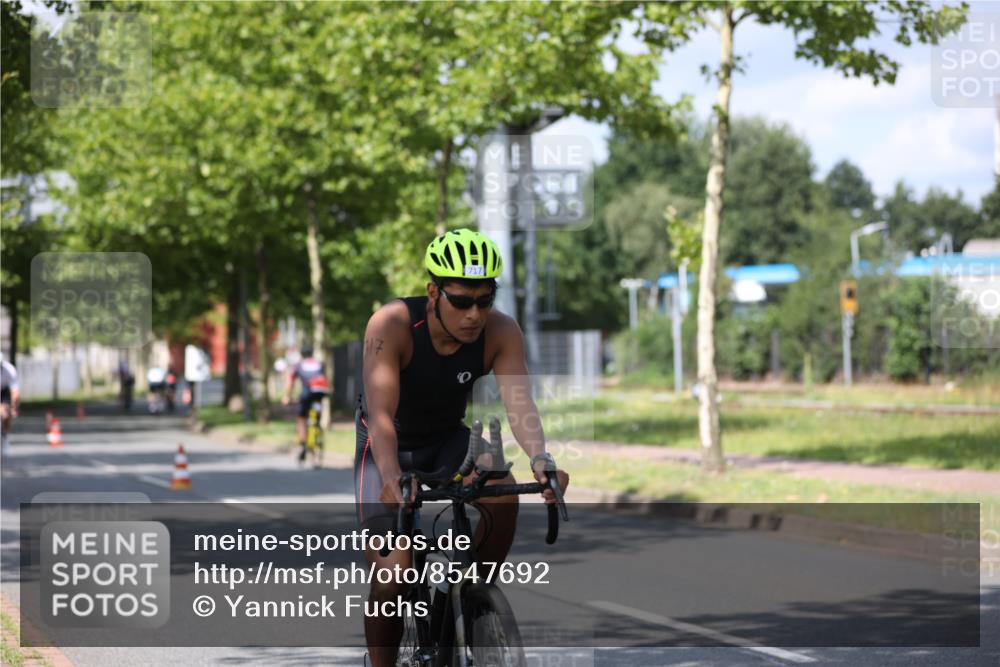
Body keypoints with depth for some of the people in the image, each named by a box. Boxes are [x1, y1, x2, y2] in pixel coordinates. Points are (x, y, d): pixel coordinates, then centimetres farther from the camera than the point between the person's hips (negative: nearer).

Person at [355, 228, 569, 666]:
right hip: (389, 447, -2)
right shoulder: (391, 325, -30)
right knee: (393, 577, -15)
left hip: (448, 441, 2)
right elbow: (381, 414, -37)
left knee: (503, 492, -29)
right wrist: (392, 478, -55)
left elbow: (519, 403, -32)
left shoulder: (501, 333, -21)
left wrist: (540, 459, -53)